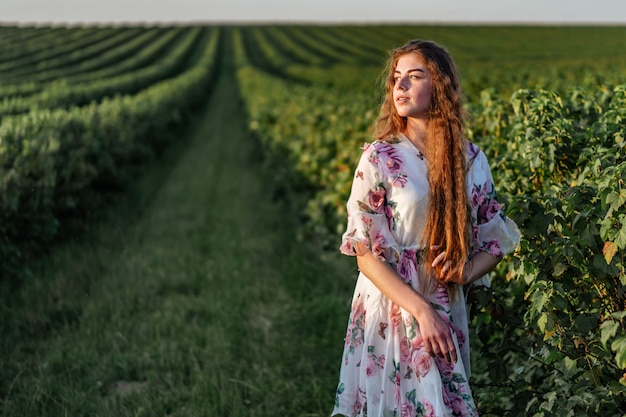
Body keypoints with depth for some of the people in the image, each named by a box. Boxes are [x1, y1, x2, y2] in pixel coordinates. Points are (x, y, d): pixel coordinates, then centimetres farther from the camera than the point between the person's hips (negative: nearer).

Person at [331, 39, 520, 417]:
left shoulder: (471, 160, 2)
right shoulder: (379, 158, -7)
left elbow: (495, 243, 9)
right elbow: (366, 255, -10)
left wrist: (464, 272, -11)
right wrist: (422, 311, -17)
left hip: (449, 312, 3)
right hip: (391, 311, -3)